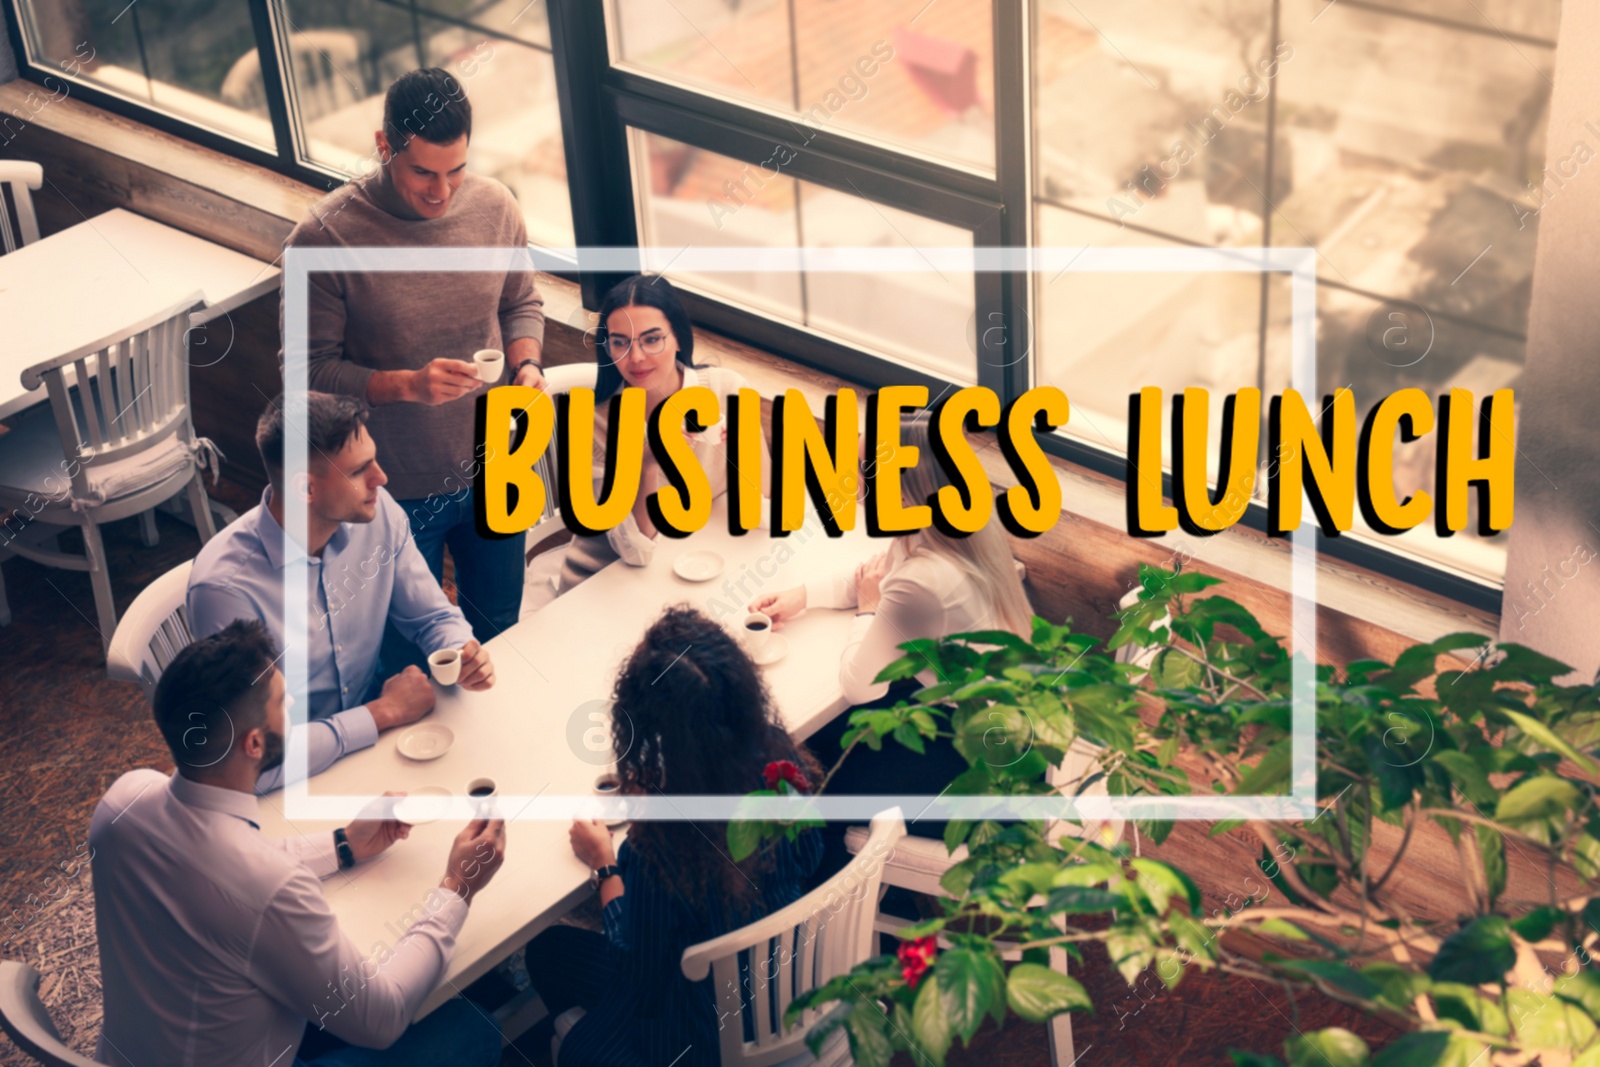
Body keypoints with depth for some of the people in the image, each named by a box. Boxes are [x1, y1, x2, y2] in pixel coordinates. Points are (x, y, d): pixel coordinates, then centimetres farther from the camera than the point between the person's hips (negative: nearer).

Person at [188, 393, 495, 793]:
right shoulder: (226, 587, -28)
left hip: (371, 742, 6)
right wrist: (385, 712, -20)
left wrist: (462, 652, -16)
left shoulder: (378, 512, -9)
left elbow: (433, 617, 8)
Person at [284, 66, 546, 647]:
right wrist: (407, 385, -31)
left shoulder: (494, 206, -9)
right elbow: (312, 370, -16)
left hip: (493, 472, 4)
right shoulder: (324, 238, -22)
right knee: (408, 663, 16)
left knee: (499, 631, 25)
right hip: (397, 490, -4)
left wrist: (527, 364, -13)